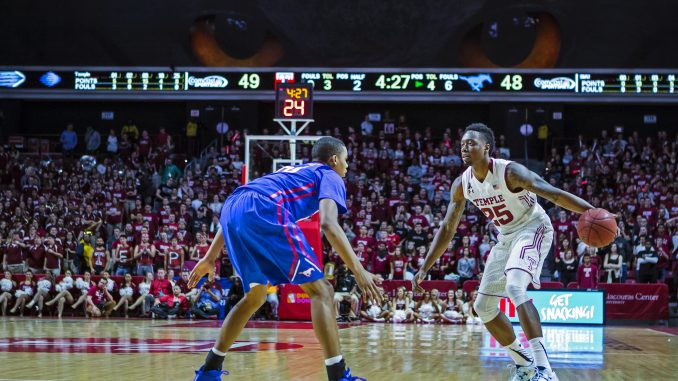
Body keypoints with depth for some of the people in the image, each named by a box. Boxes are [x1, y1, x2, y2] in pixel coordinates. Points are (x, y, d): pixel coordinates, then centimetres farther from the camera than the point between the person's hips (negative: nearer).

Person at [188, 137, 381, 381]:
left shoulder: (290, 172, 41)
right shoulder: (330, 176, 19)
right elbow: (328, 224, -3)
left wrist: (210, 257, 37)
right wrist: (359, 272, -5)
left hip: (231, 208, 8)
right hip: (263, 212, -8)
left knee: (255, 297, 26)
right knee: (320, 291, -3)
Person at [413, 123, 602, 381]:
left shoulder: (509, 172, -24)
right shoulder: (461, 185, -4)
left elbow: (553, 194, -32)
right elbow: (447, 229, 7)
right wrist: (425, 268, 4)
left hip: (533, 229, -8)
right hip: (506, 238, 8)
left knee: (515, 287, -33)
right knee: (483, 307, 6)